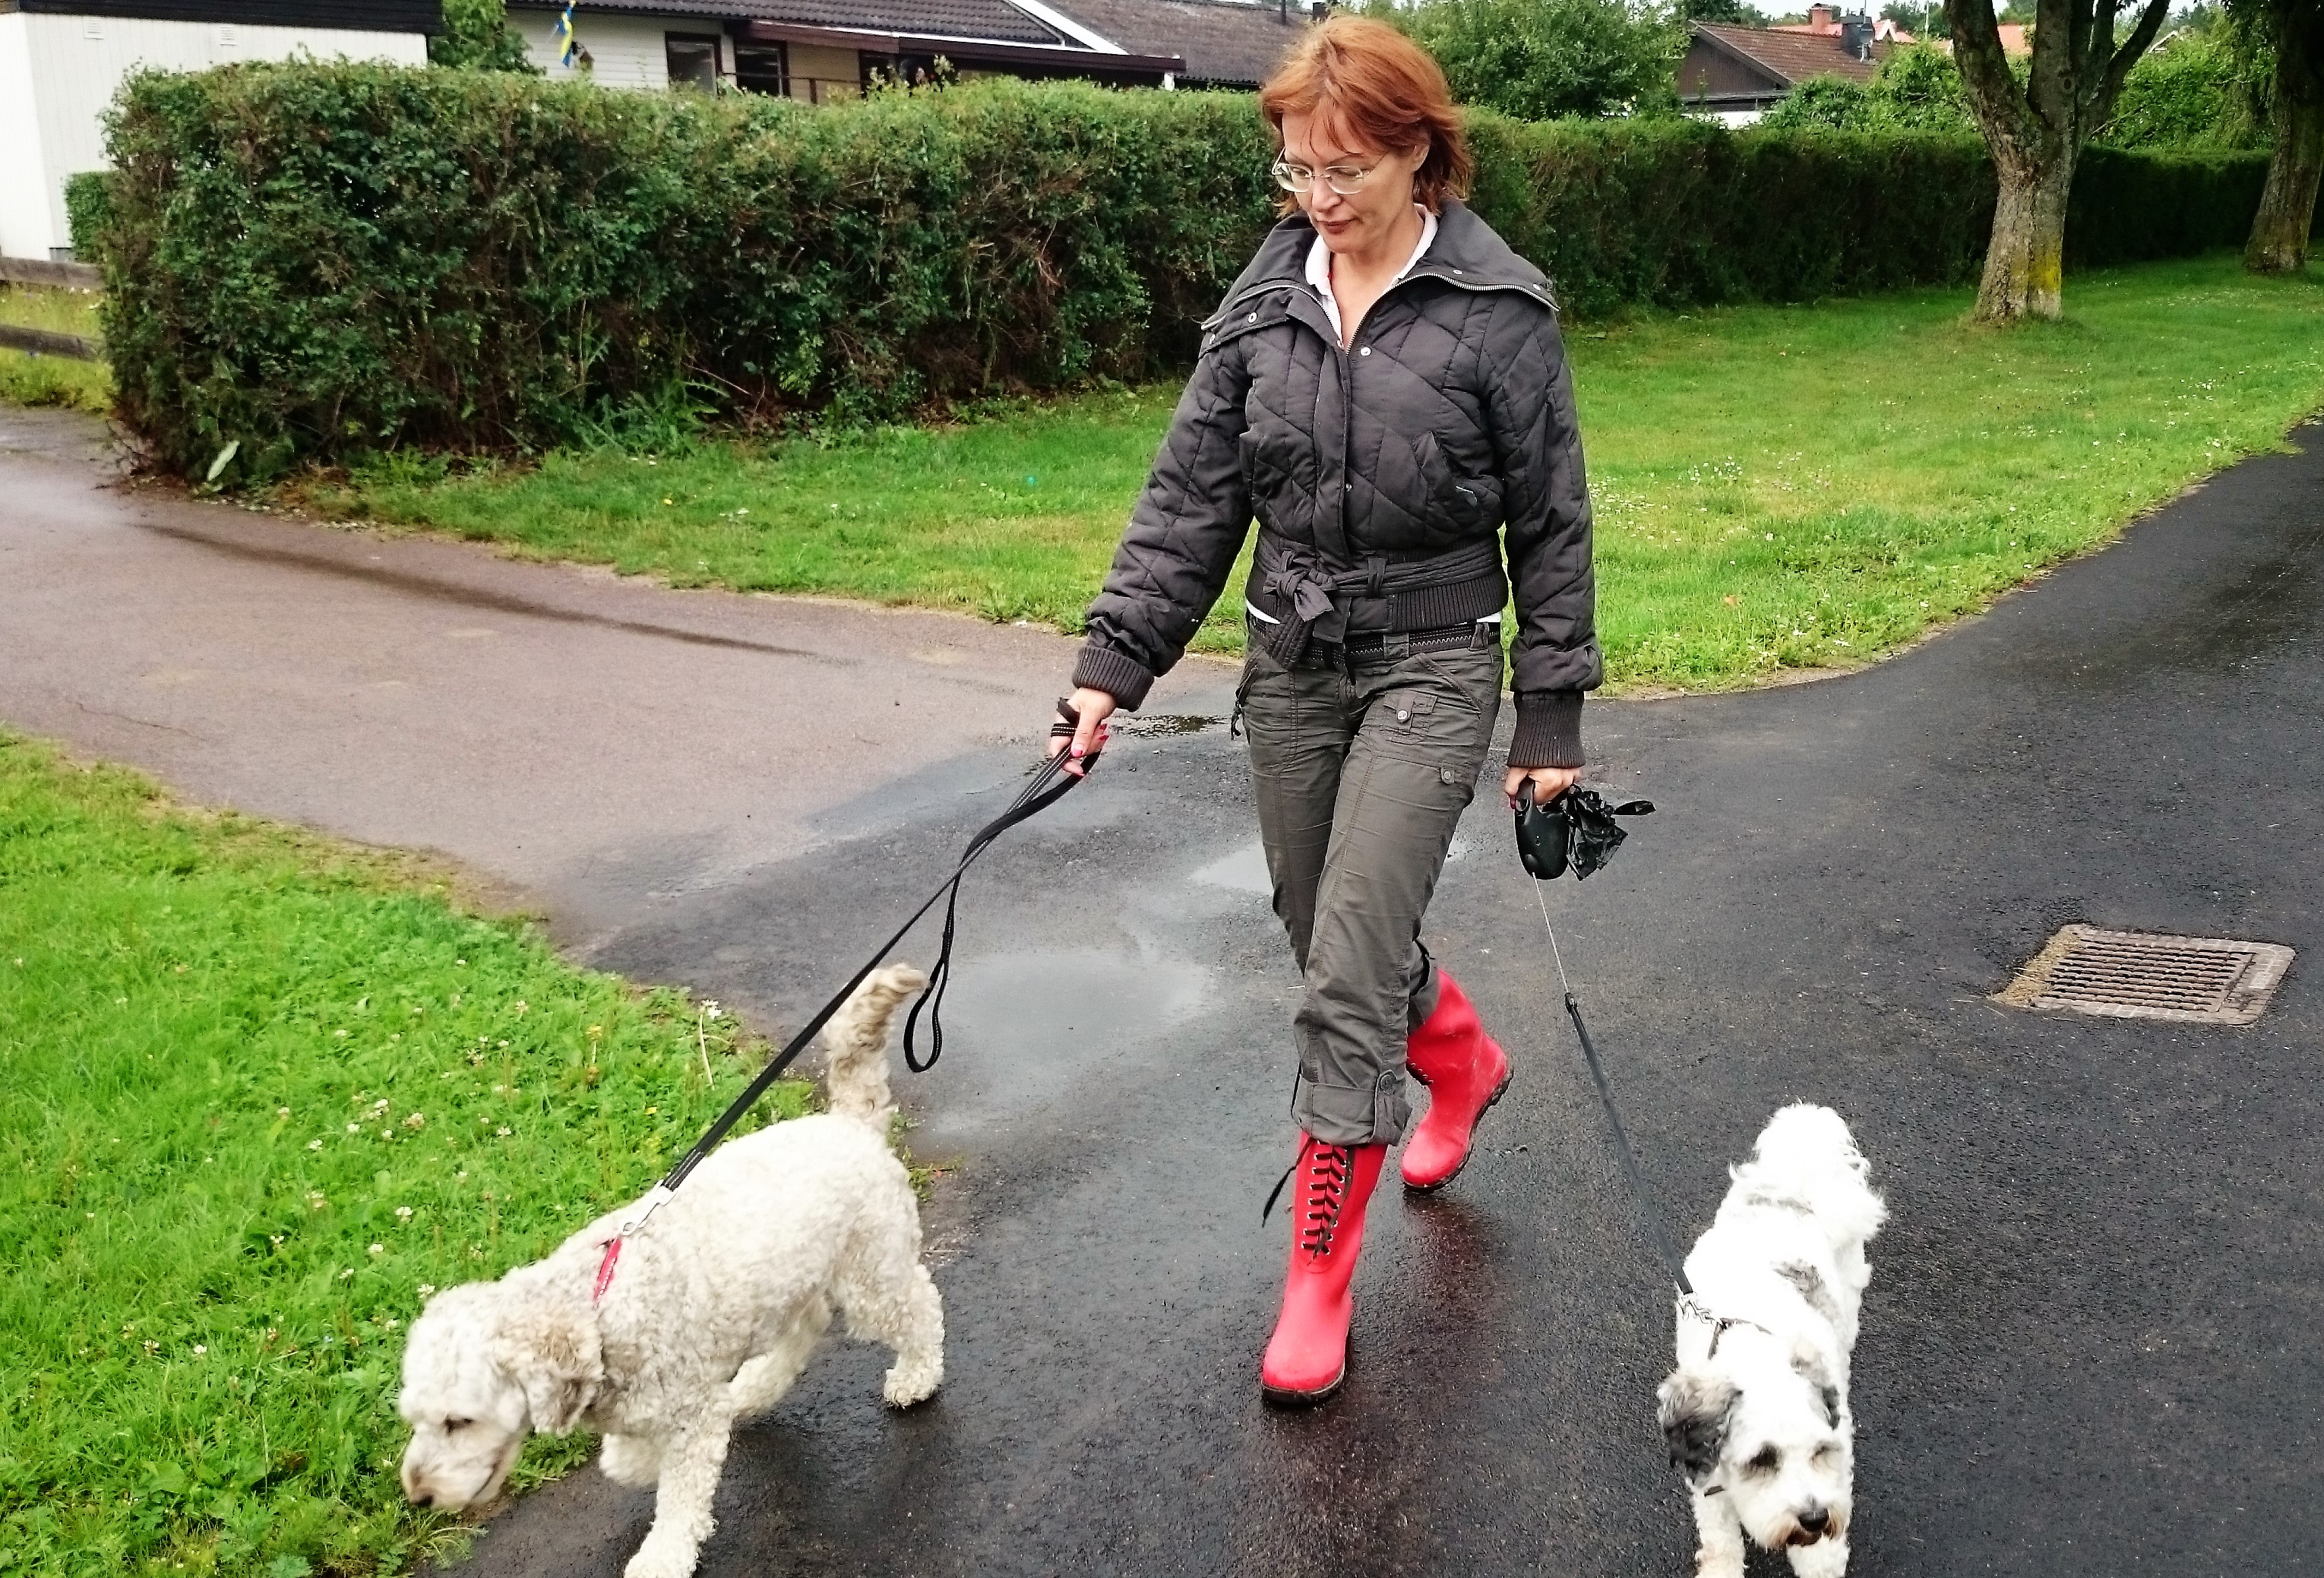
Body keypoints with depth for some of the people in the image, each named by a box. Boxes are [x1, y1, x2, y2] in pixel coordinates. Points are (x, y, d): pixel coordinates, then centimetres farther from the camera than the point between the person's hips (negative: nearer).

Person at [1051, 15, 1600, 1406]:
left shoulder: (1498, 309, -9)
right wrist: (1116, 658, -4)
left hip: (1431, 666, -5)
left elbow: (1552, 525, -5)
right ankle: (1462, 1061, 49)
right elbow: (1193, 493, 4)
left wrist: (1553, 717, -5)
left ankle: (1320, 1278, 2)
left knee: (1351, 970, -11)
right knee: (1330, 938, 16)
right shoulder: (1267, 299, 3)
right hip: (1293, 664, 5)